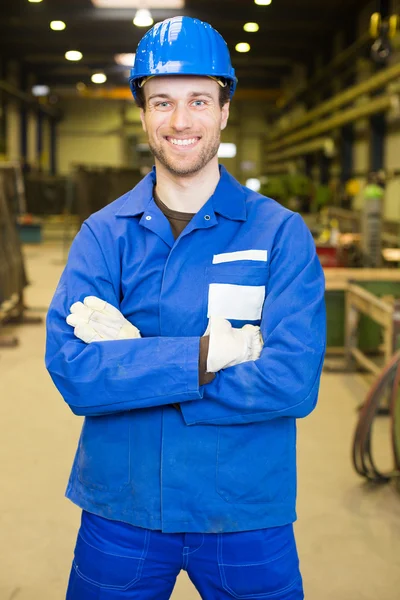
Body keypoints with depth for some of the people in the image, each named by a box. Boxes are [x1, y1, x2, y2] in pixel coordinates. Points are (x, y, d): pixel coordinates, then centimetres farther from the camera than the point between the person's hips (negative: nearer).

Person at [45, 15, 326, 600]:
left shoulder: (281, 233, -7)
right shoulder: (102, 234, -3)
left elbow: (294, 381, -19)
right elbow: (71, 370, -15)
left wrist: (129, 356, -19)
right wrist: (210, 351, -24)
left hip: (247, 514, -1)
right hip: (120, 508, 2)